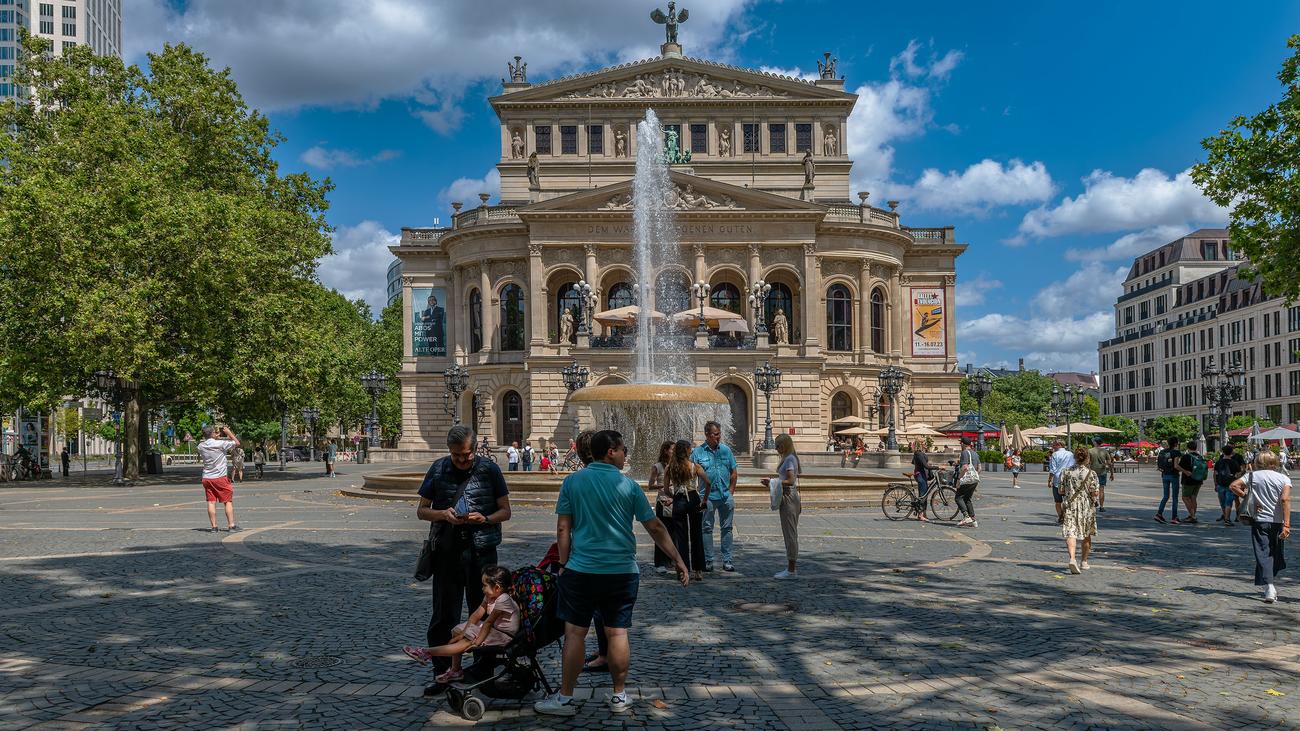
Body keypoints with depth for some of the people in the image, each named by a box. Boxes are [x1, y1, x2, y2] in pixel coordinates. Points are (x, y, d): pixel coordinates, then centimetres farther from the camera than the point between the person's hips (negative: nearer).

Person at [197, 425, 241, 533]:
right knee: (228, 501, 3)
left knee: (211, 502, 6)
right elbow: (237, 443, -6)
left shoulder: (201, 446, 1)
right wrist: (228, 432, 2)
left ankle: (214, 526, 6)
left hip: (206, 478, 5)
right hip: (220, 477, -5)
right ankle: (231, 525, 2)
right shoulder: (220, 444, -15)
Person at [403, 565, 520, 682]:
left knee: (466, 643, -21)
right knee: (457, 631, 6)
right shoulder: (489, 597, 4)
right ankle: (455, 670, 7)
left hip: (504, 636, -10)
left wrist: (477, 641, -25)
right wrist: (464, 633, -9)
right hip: (494, 629, 10)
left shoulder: (503, 601, -25)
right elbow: (476, 615, -1)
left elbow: (488, 622, -25)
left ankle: (427, 653, -19)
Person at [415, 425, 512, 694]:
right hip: (447, 551, 1)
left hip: (481, 551, -1)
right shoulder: (438, 469, 4)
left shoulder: (489, 469, 1)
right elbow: (421, 510, 9)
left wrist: (484, 519, -14)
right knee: (443, 616, 2)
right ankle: (442, 675, 11)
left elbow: (505, 511, 5)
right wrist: (443, 514, -11)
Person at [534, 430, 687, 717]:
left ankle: (565, 698, 12)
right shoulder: (628, 485, -2)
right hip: (622, 571, 1)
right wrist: (678, 560, 8)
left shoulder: (573, 481, -1)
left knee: (575, 632, 5)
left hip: (581, 570, 0)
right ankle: (619, 697, 19)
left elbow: (563, 528, -2)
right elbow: (655, 527, 1)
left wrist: (564, 564, 9)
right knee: (618, 633, 9)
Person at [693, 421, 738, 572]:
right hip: (707, 497, -3)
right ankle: (708, 561, 11)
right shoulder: (698, 452, -2)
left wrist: (730, 491, 5)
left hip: (726, 497, 3)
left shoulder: (726, 450, 7)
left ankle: (727, 560, 14)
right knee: (707, 529, 3)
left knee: (727, 528, 7)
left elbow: (733, 473, 12)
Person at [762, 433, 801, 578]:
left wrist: (772, 482, -12)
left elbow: (790, 480, -22)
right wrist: (773, 480, 8)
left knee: (790, 534, -6)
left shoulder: (789, 459, -14)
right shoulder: (789, 458, 16)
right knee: (790, 534, 13)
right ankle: (789, 569, 18)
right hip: (790, 497, 11)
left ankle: (790, 571, -2)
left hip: (789, 498, -11)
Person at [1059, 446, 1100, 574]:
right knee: (1086, 535, 17)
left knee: (1070, 532, -5)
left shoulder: (1066, 471, -1)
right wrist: (1099, 490, 9)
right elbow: (1095, 493, -13)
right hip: (1087, 507, 0)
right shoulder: (1091, 473, -9)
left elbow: (1060, 491, 1)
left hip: (1070, 506, 1)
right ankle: (1084, 562, 28)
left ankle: (1072, 558, -28)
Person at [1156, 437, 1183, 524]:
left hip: (1164, 475, 5)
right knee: (1175, 497, 4)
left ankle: (1159, 513, -6)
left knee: (1165, 497, 11)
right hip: (1173, 475, -5)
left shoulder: (1163, 451, 6)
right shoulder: (1176, 452, -12)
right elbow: (1176, 466, -20)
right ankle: (1174, 518, 6)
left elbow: (1158, 464, 6)